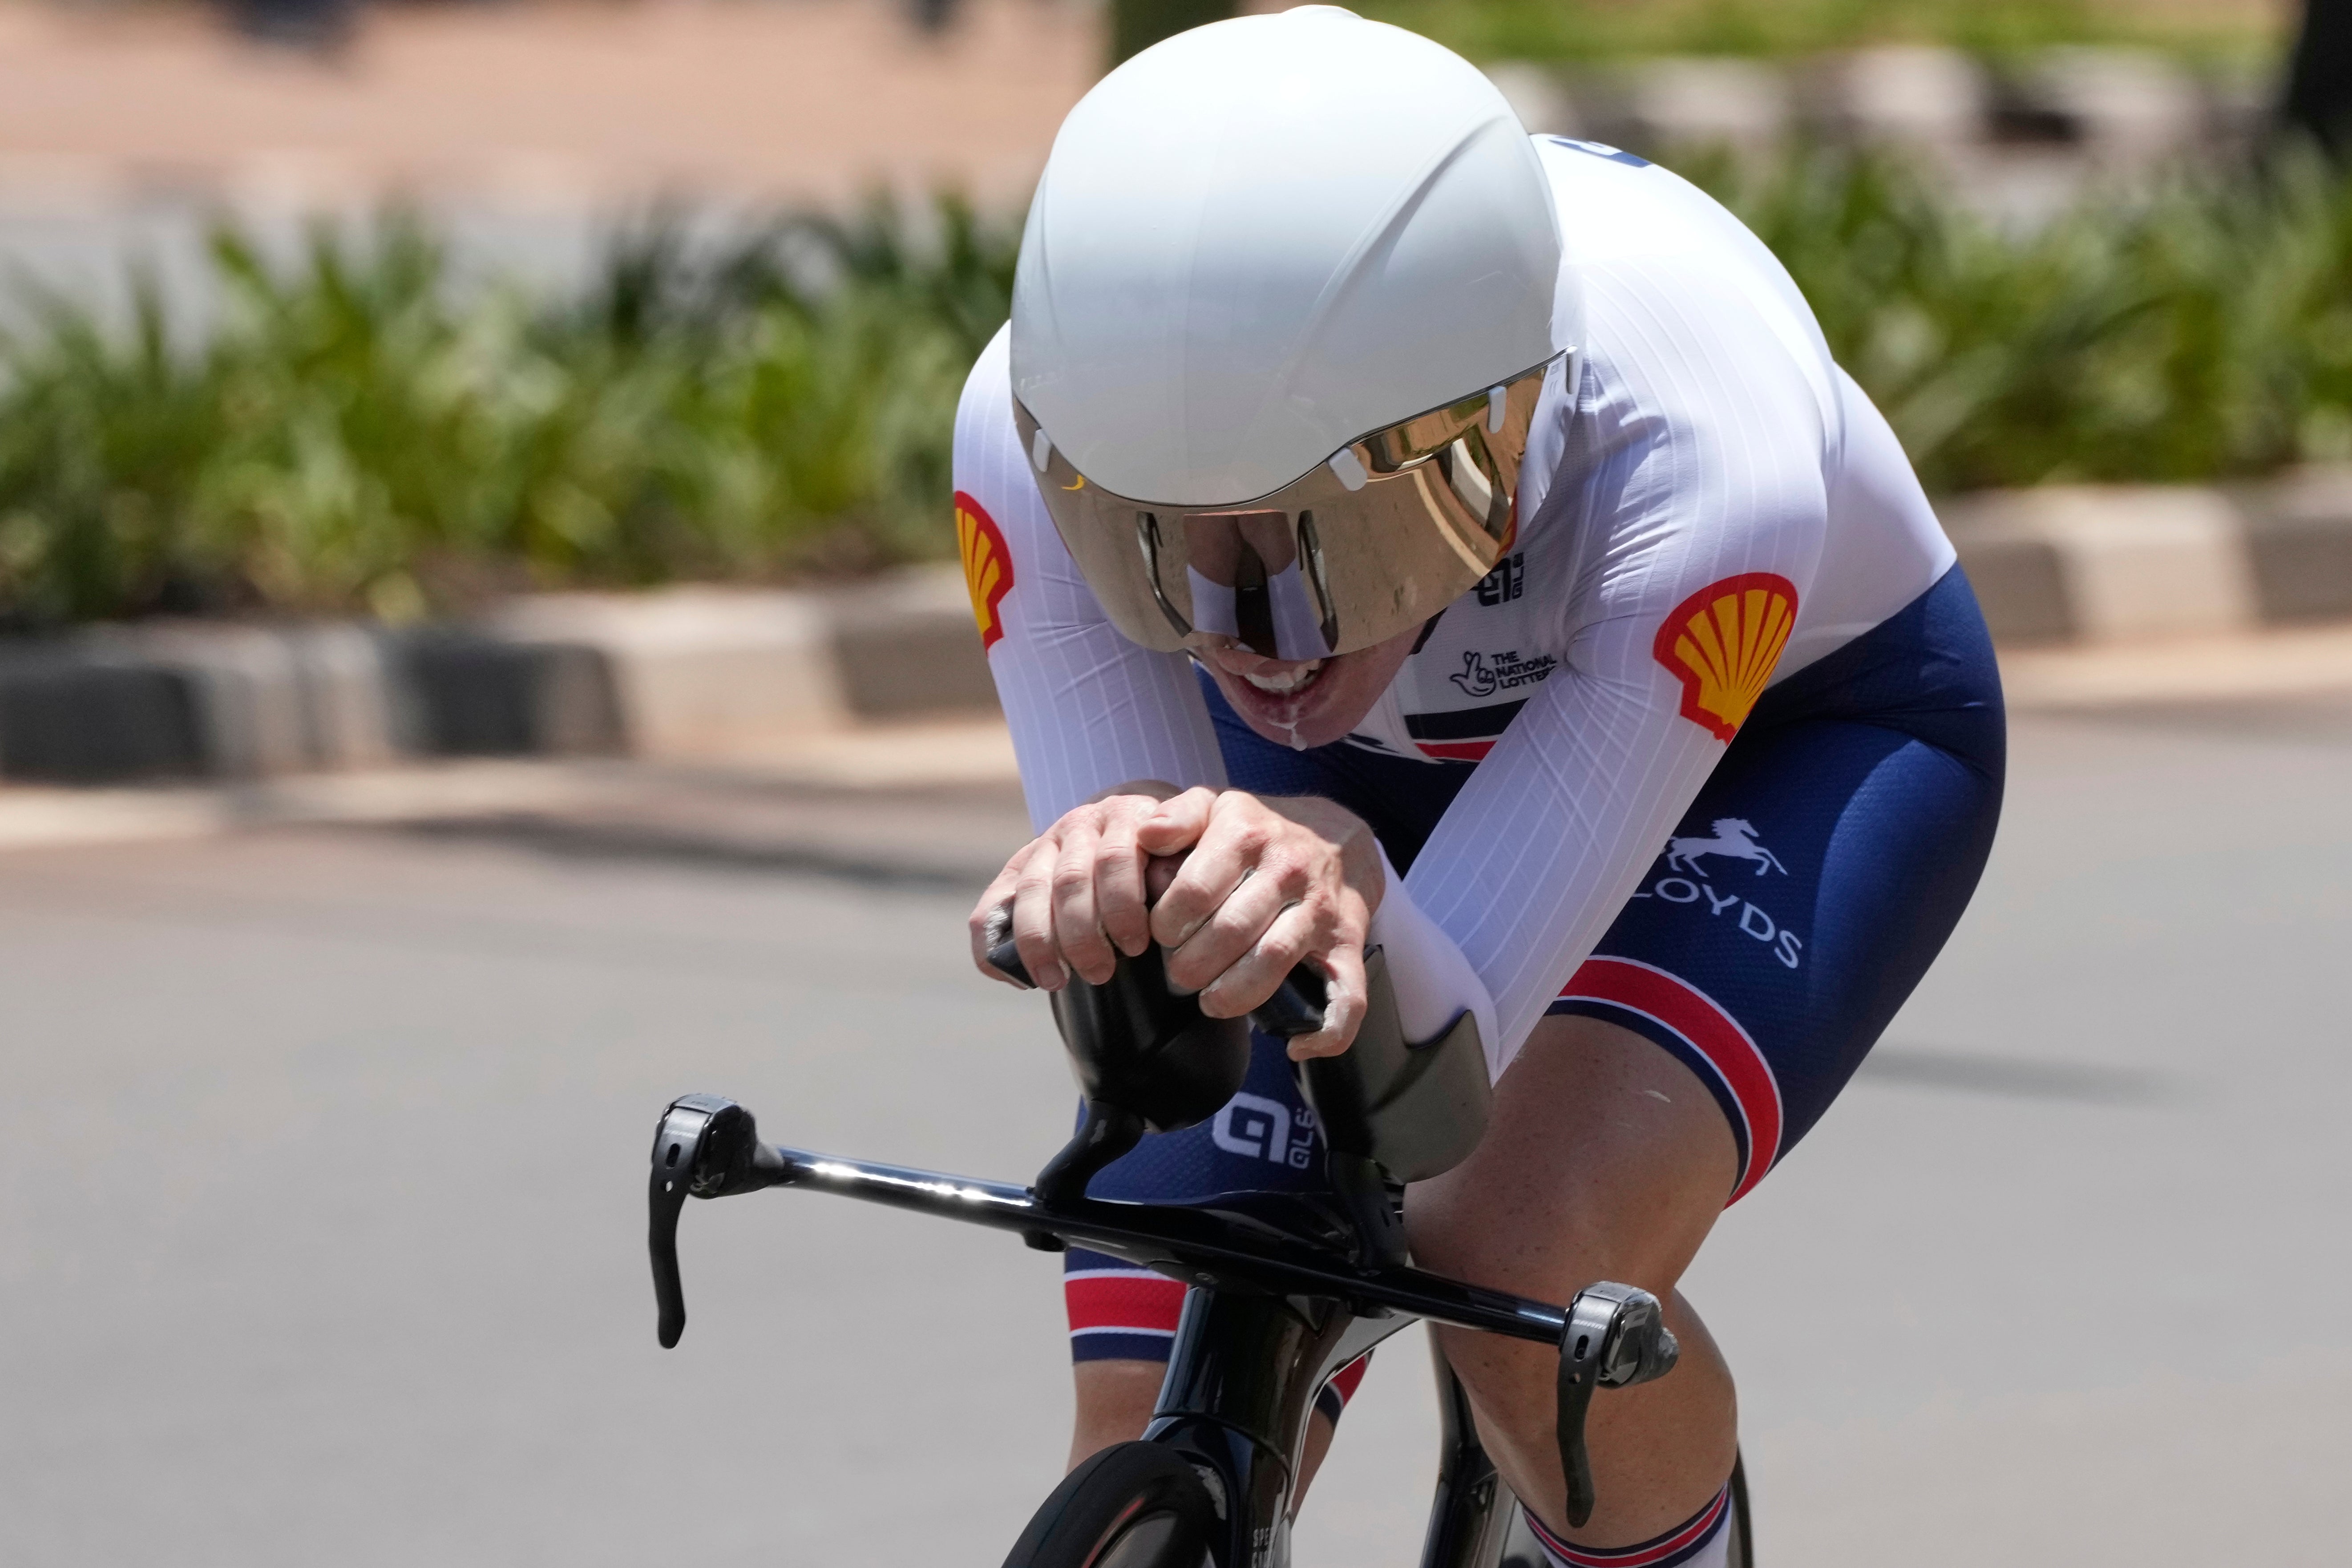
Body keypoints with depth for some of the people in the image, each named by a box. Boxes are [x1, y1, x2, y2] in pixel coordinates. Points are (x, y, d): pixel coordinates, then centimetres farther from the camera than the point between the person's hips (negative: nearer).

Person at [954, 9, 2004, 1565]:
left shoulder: (1698, 466, -42)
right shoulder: (1037, 432, -34)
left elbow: (1440, 1049, -41)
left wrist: (1341, 908, -64)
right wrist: (1101, 897, -56)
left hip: (1789, 726, -3)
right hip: (1364, 758, 3)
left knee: (1528, 1272, -32)